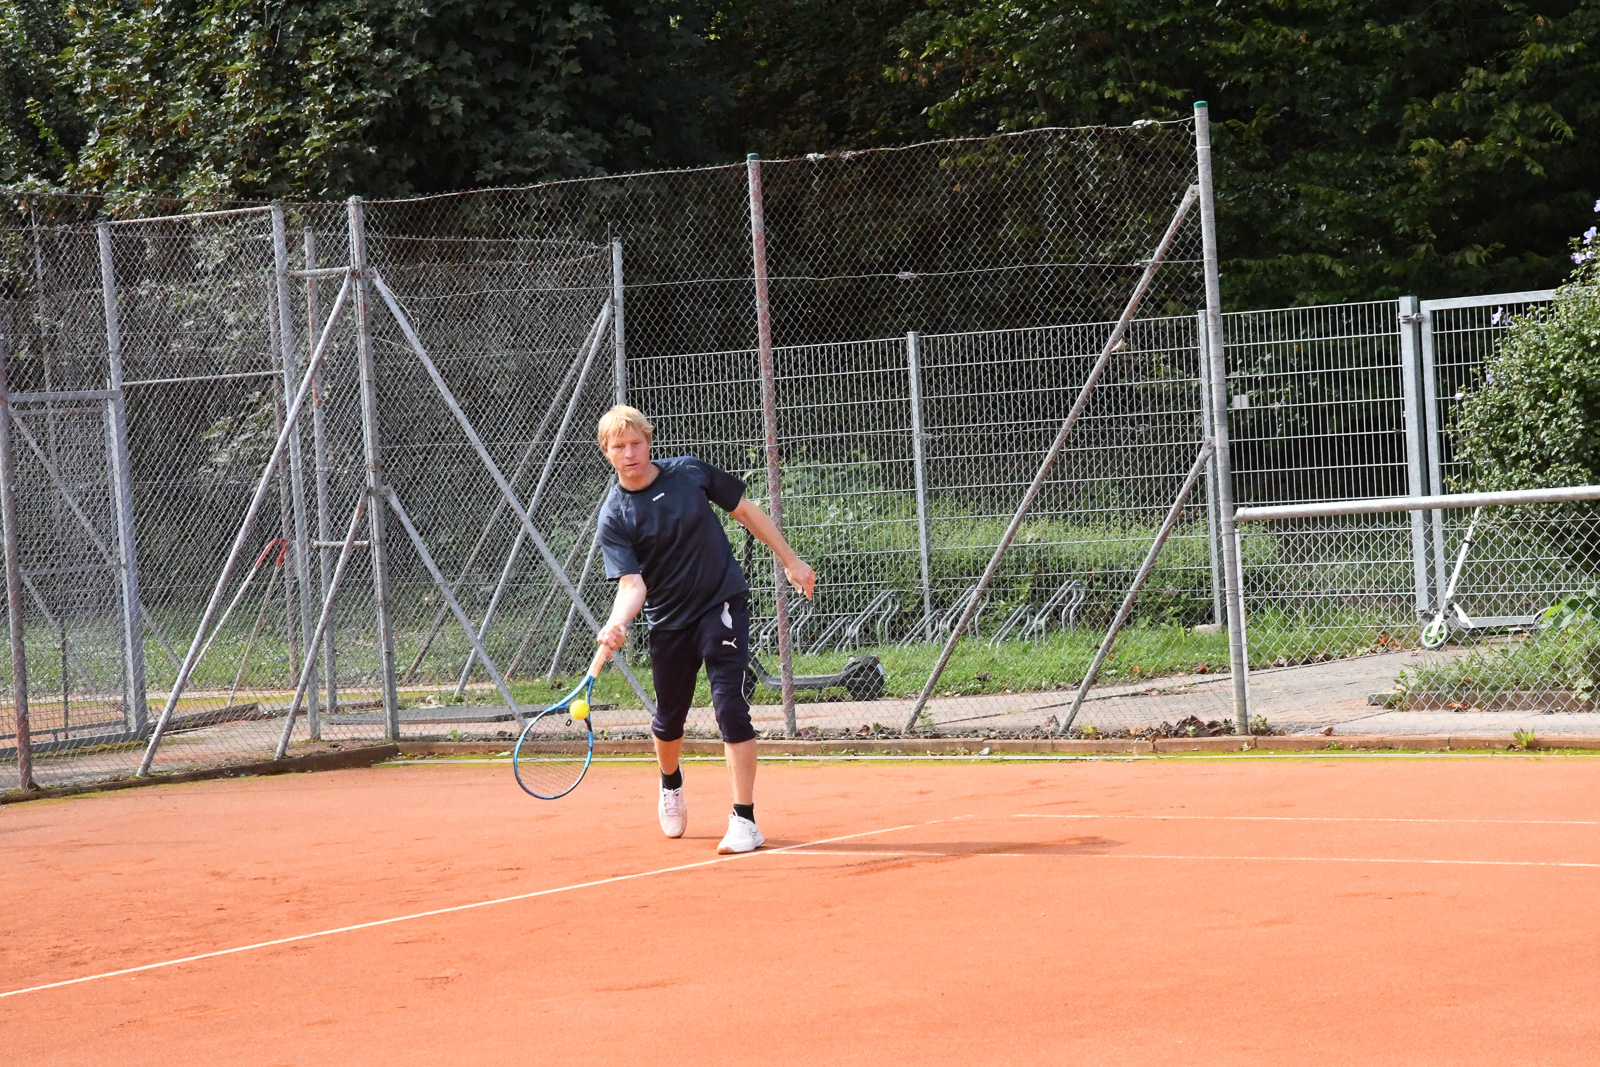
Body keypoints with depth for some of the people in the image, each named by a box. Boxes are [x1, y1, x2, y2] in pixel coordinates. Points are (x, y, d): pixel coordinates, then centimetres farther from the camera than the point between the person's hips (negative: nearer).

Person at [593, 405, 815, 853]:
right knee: (669, 717, 13)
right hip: (669, 619, 1)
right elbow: (632, 582, -18)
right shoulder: (614, 516, -9)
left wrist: (790, 560, 10)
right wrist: (617, 623, -38)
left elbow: (746, 512, 8)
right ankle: (671, 784, 48)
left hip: (722, 602, -1)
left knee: (730, 705, -15)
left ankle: (744, 820, -12)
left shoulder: (690, 472, -5)